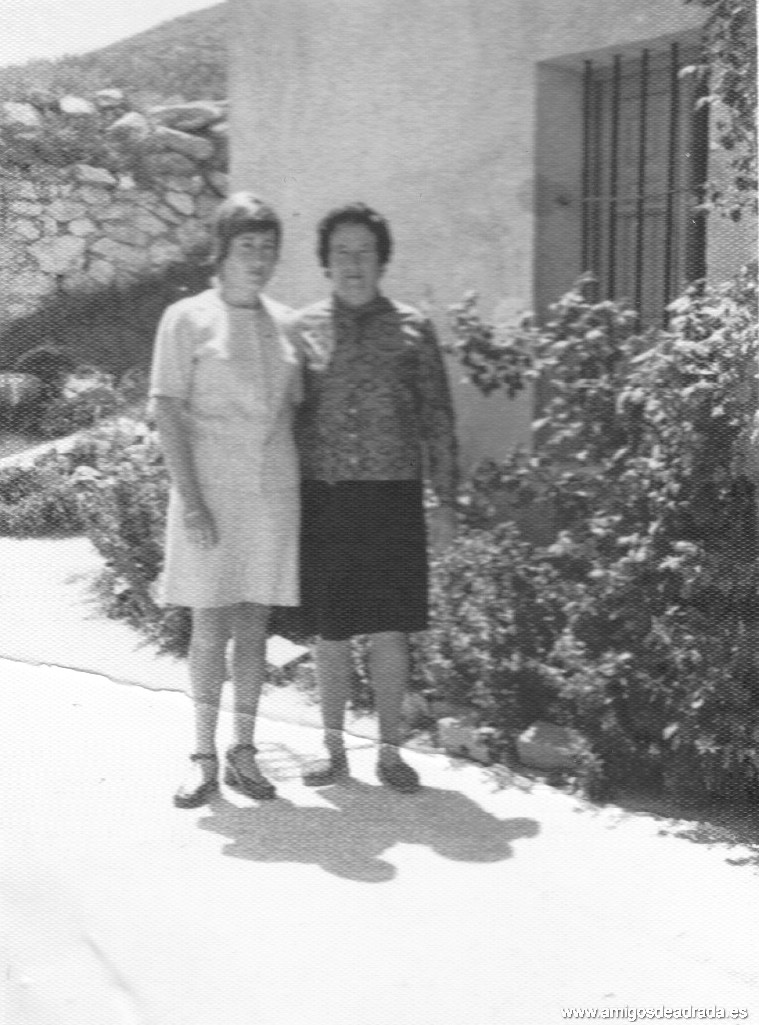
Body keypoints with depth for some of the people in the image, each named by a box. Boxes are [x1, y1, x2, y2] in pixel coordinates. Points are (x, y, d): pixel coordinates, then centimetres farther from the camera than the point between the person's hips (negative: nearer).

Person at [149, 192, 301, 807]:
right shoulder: (187, 319, -2)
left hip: (274, 491, 3)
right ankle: (204, 758, 8)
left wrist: (305, 489, 5)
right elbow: (167, 411, -6)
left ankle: (244, 752, 16)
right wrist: (189, 499, -14)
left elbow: (294, 410, 14)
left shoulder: (284, 323, 10)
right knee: (210, 625, 0)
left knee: (255, 623, 7)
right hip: (211, 492, -3)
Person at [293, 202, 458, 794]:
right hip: (323, 497, 1)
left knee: (390, 630, 2)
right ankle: (334, 750, 20)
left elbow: (438, 419, 6)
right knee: (330, 632, 6)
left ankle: (390, 751, 16)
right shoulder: (302, 329, 6)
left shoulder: (412, 329, 5)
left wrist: (446, 500, 2)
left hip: (392, 497, 0)